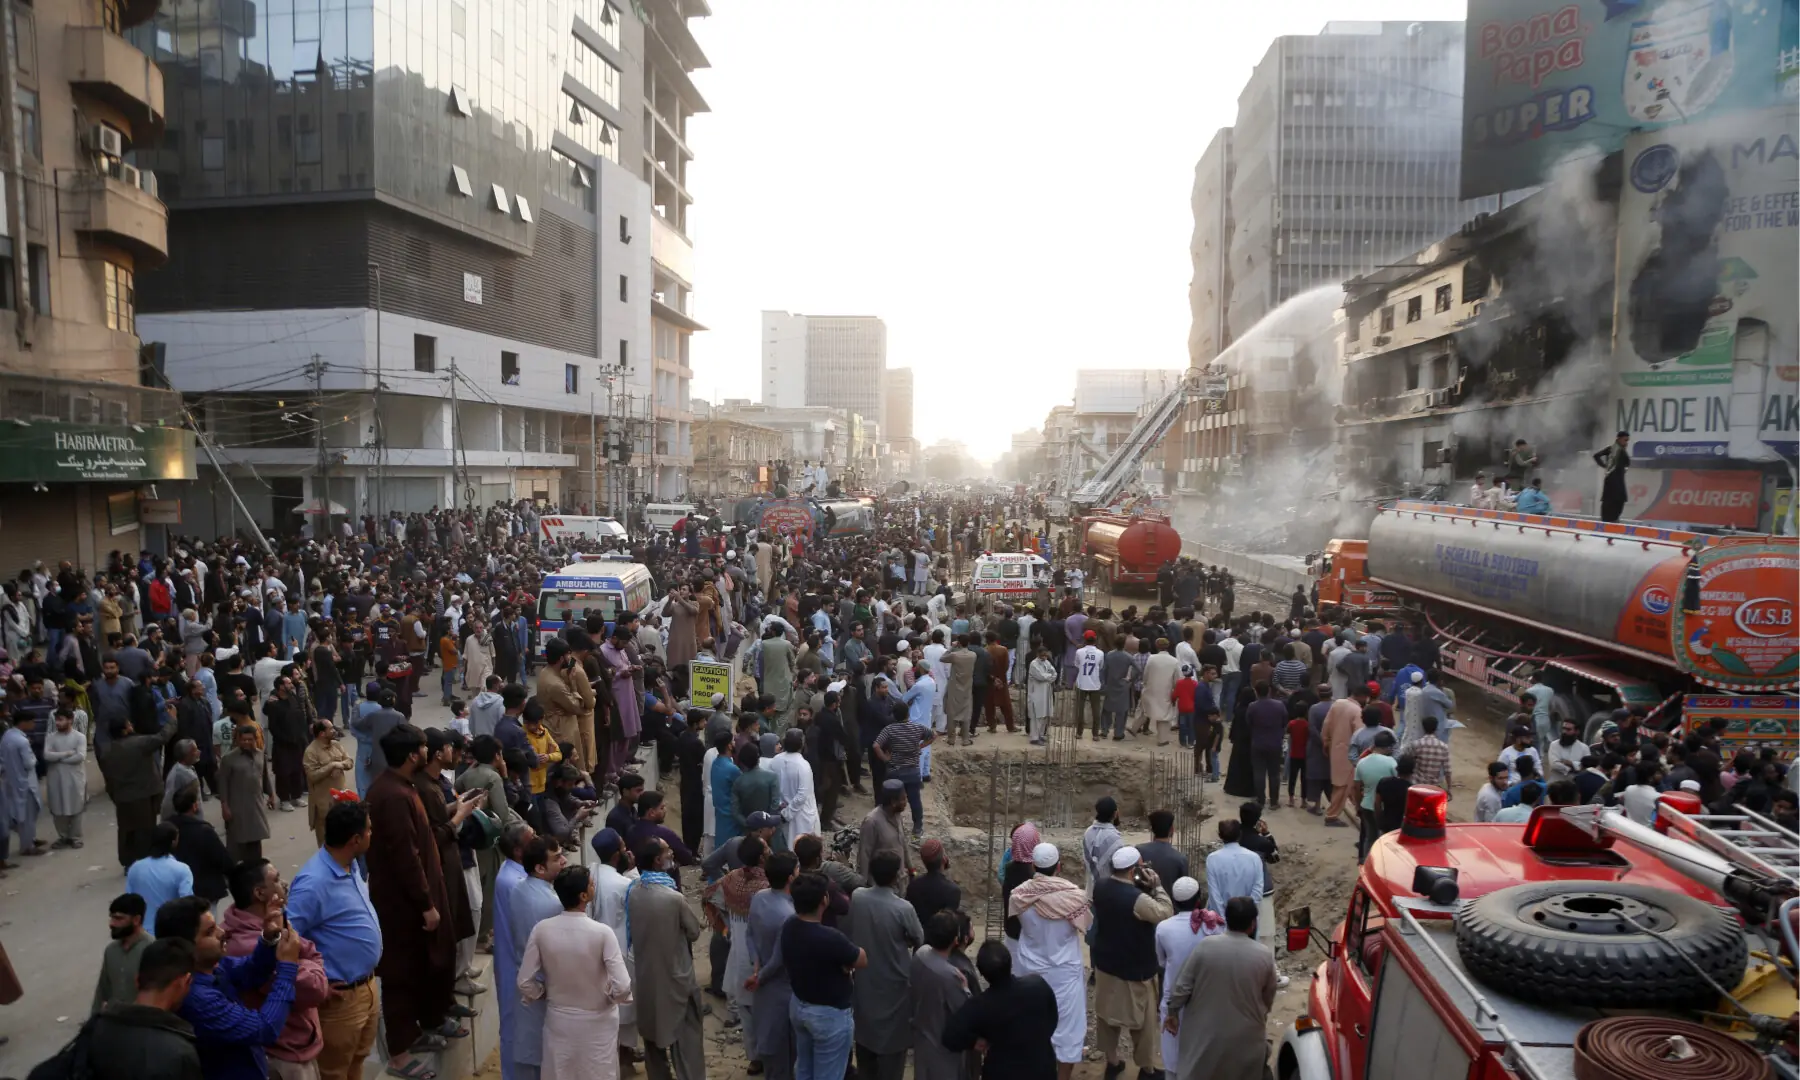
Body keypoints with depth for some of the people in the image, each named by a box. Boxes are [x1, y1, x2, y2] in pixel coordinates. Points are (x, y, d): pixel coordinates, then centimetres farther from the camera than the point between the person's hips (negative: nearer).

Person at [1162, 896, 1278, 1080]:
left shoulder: (1205, 946, -14)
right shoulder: (1264, 955, -12)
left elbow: (1182, 986, -9)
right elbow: (1268, 998, 3)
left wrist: (1173, 1012, 6)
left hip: (1205, 1033, 0)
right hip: (1246, 1036, 1)